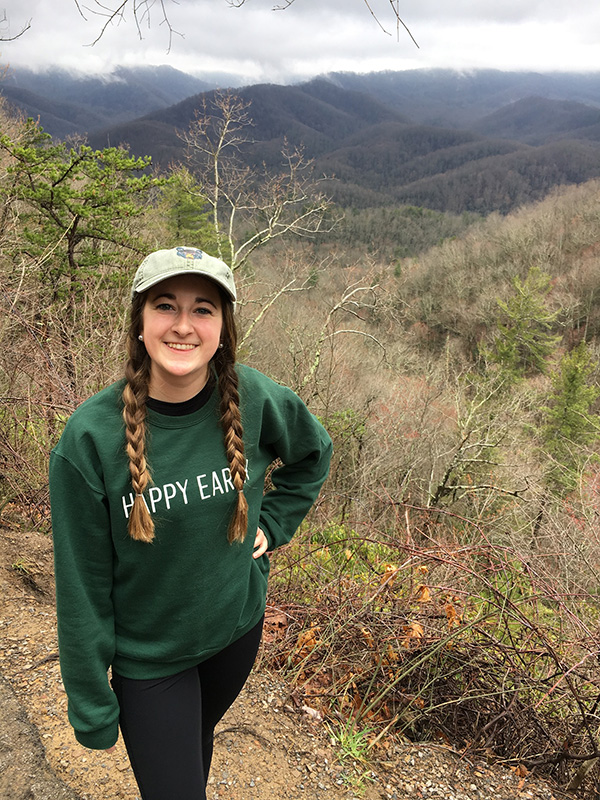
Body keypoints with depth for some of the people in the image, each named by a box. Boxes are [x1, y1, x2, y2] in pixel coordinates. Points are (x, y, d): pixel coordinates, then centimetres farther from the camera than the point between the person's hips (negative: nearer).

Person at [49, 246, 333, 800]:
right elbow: (83, 586, -15)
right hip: (147, 659, -3)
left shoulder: (256, 400, -17)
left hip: (237, 626, 3)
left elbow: (314, 454, 6)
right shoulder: (91, 436, -23)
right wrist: (93, 706, -8)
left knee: (199, 740, 28)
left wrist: (272, 526, -2)